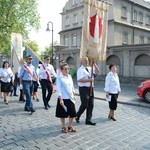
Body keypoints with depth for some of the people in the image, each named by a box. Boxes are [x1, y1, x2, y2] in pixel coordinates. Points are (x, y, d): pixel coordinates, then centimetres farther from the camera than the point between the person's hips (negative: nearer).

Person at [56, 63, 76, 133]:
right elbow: (58, 89, -14)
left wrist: (73, 95, 16)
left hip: (70, 98, 6)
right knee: (63, 114, 7)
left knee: (72, 113, 10)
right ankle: (64, 127, 25)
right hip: (63, 99, -6)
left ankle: (70, 127, 27)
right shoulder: (59, 78, -10)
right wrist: (60, 99, -19)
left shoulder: (70, 77, 9)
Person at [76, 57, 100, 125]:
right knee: (84, 105, -4)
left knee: (91, 105, 8)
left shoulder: (90, 68, 12)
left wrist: (94, 64, 1)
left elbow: (97, 71, 15)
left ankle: (88, 120, 19)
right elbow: (80, 80, -22)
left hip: (90, 88, 8)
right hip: (83, 89, -7)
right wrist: (89, 80, -23)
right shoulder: (80, 70, -11)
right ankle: (77, 116, 22)